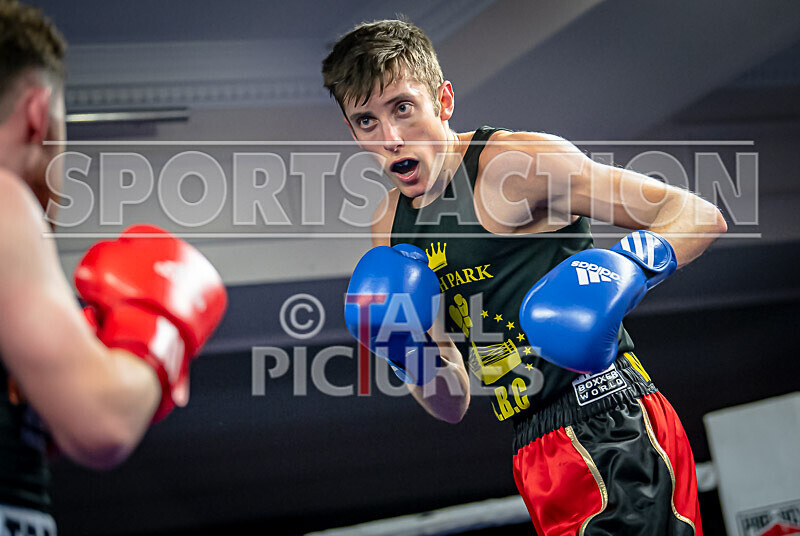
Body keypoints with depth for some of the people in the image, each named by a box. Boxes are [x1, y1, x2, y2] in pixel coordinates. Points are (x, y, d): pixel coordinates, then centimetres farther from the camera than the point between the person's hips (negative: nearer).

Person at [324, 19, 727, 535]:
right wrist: (415, 353, -4)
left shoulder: (518, 162, -7)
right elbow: (452, 406, 17)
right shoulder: (390, 225, 15)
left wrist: (628, 266, -25)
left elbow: (701, 216, -7)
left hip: (610, 432, -7)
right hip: (534, 449, 7)